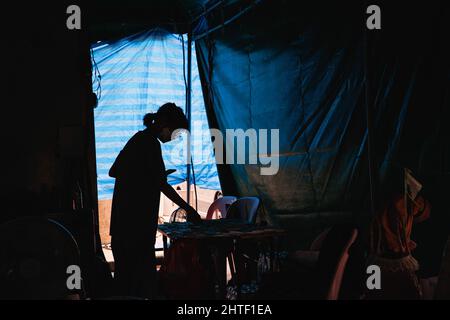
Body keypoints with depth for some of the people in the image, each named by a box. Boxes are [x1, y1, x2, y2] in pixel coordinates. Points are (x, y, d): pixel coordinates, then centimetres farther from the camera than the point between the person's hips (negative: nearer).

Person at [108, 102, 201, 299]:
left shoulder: (138, 139, 14)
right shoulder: (150, 143, -13)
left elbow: (113, 171, 20)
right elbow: (162, 185, -15)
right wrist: (188, 209, -10)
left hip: (123, 219, 10)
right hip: (137, 221, -10)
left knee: (126, 271, 13)